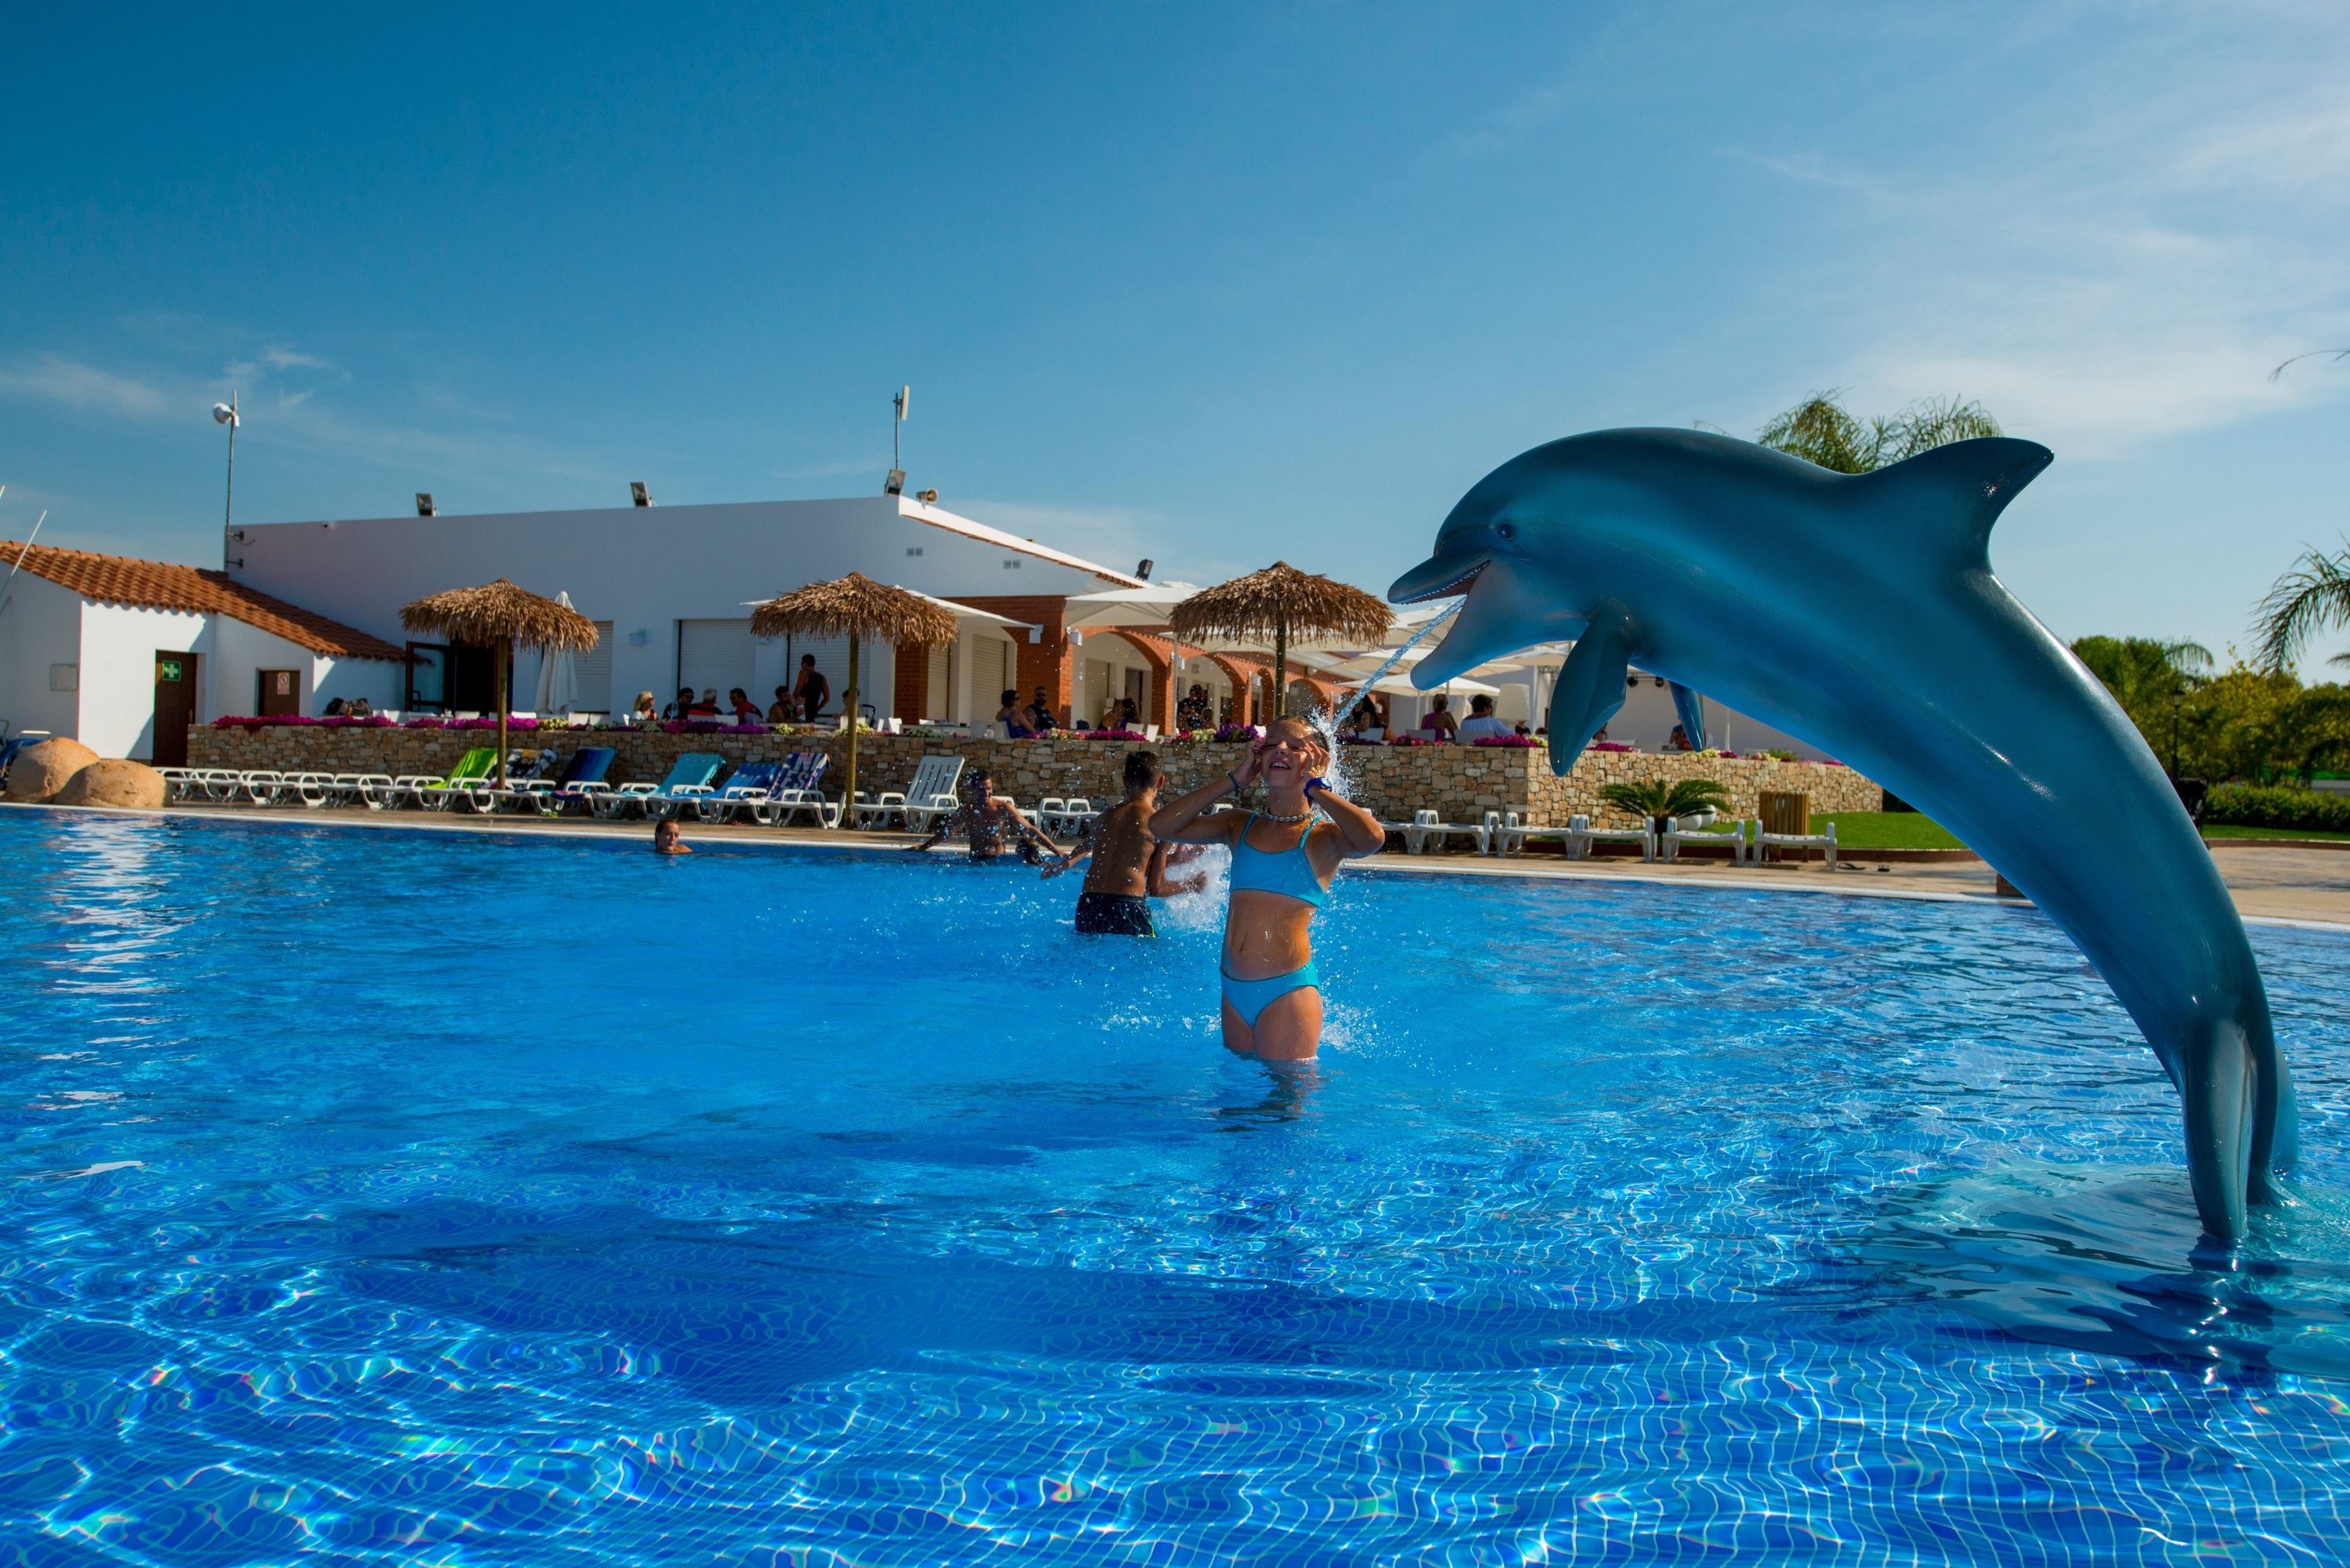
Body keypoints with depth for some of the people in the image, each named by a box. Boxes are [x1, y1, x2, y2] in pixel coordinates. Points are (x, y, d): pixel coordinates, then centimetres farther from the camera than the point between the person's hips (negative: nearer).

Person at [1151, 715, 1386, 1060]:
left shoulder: (1322, 836, -4)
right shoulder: (1240, 826, 10)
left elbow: (1373, 838, -27)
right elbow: (1162, 825, 3)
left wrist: (1314, 787, -13)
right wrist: (1233, 781, 2)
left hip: (1287, 992, -5)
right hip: (1234, 992, 6)